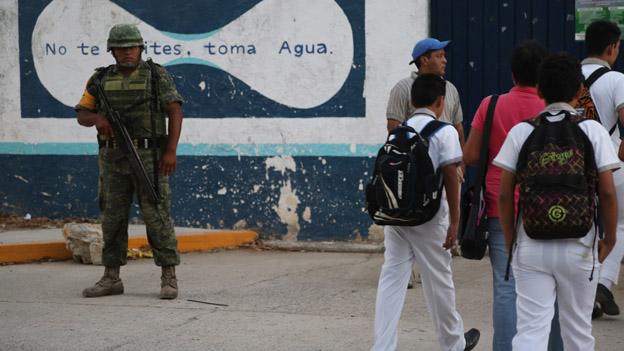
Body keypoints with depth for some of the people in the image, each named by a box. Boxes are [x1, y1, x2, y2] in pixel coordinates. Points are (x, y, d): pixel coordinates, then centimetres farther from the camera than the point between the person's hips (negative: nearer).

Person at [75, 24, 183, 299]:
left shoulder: (157, 76, -2)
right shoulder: (101, 79, 8)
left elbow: (176, 113, -7)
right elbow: (82, 116, 8)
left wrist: (171, 151, -17)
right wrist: (97, 118, -15)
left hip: (149, 156, -4)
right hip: (114, 158, 4)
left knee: (156, 215, -7)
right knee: (112, 217, 4)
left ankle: (169, 278, -2)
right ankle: (111, 279, 12)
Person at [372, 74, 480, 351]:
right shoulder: (444, 132, -6)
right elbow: (450, 178, -10)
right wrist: (455, 222, -6)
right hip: (428, 217, -4)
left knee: (391, 280, 4)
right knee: (438, 281, 10)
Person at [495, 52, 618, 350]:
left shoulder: (521, 132, 0)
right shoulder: (592, 130, -3)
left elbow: (504, 194, -1)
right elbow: (607, 192, -6)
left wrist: (510, 240, 11)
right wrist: (610, 237, 7)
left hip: (531, 247, 0)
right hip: (578, 248, 0)